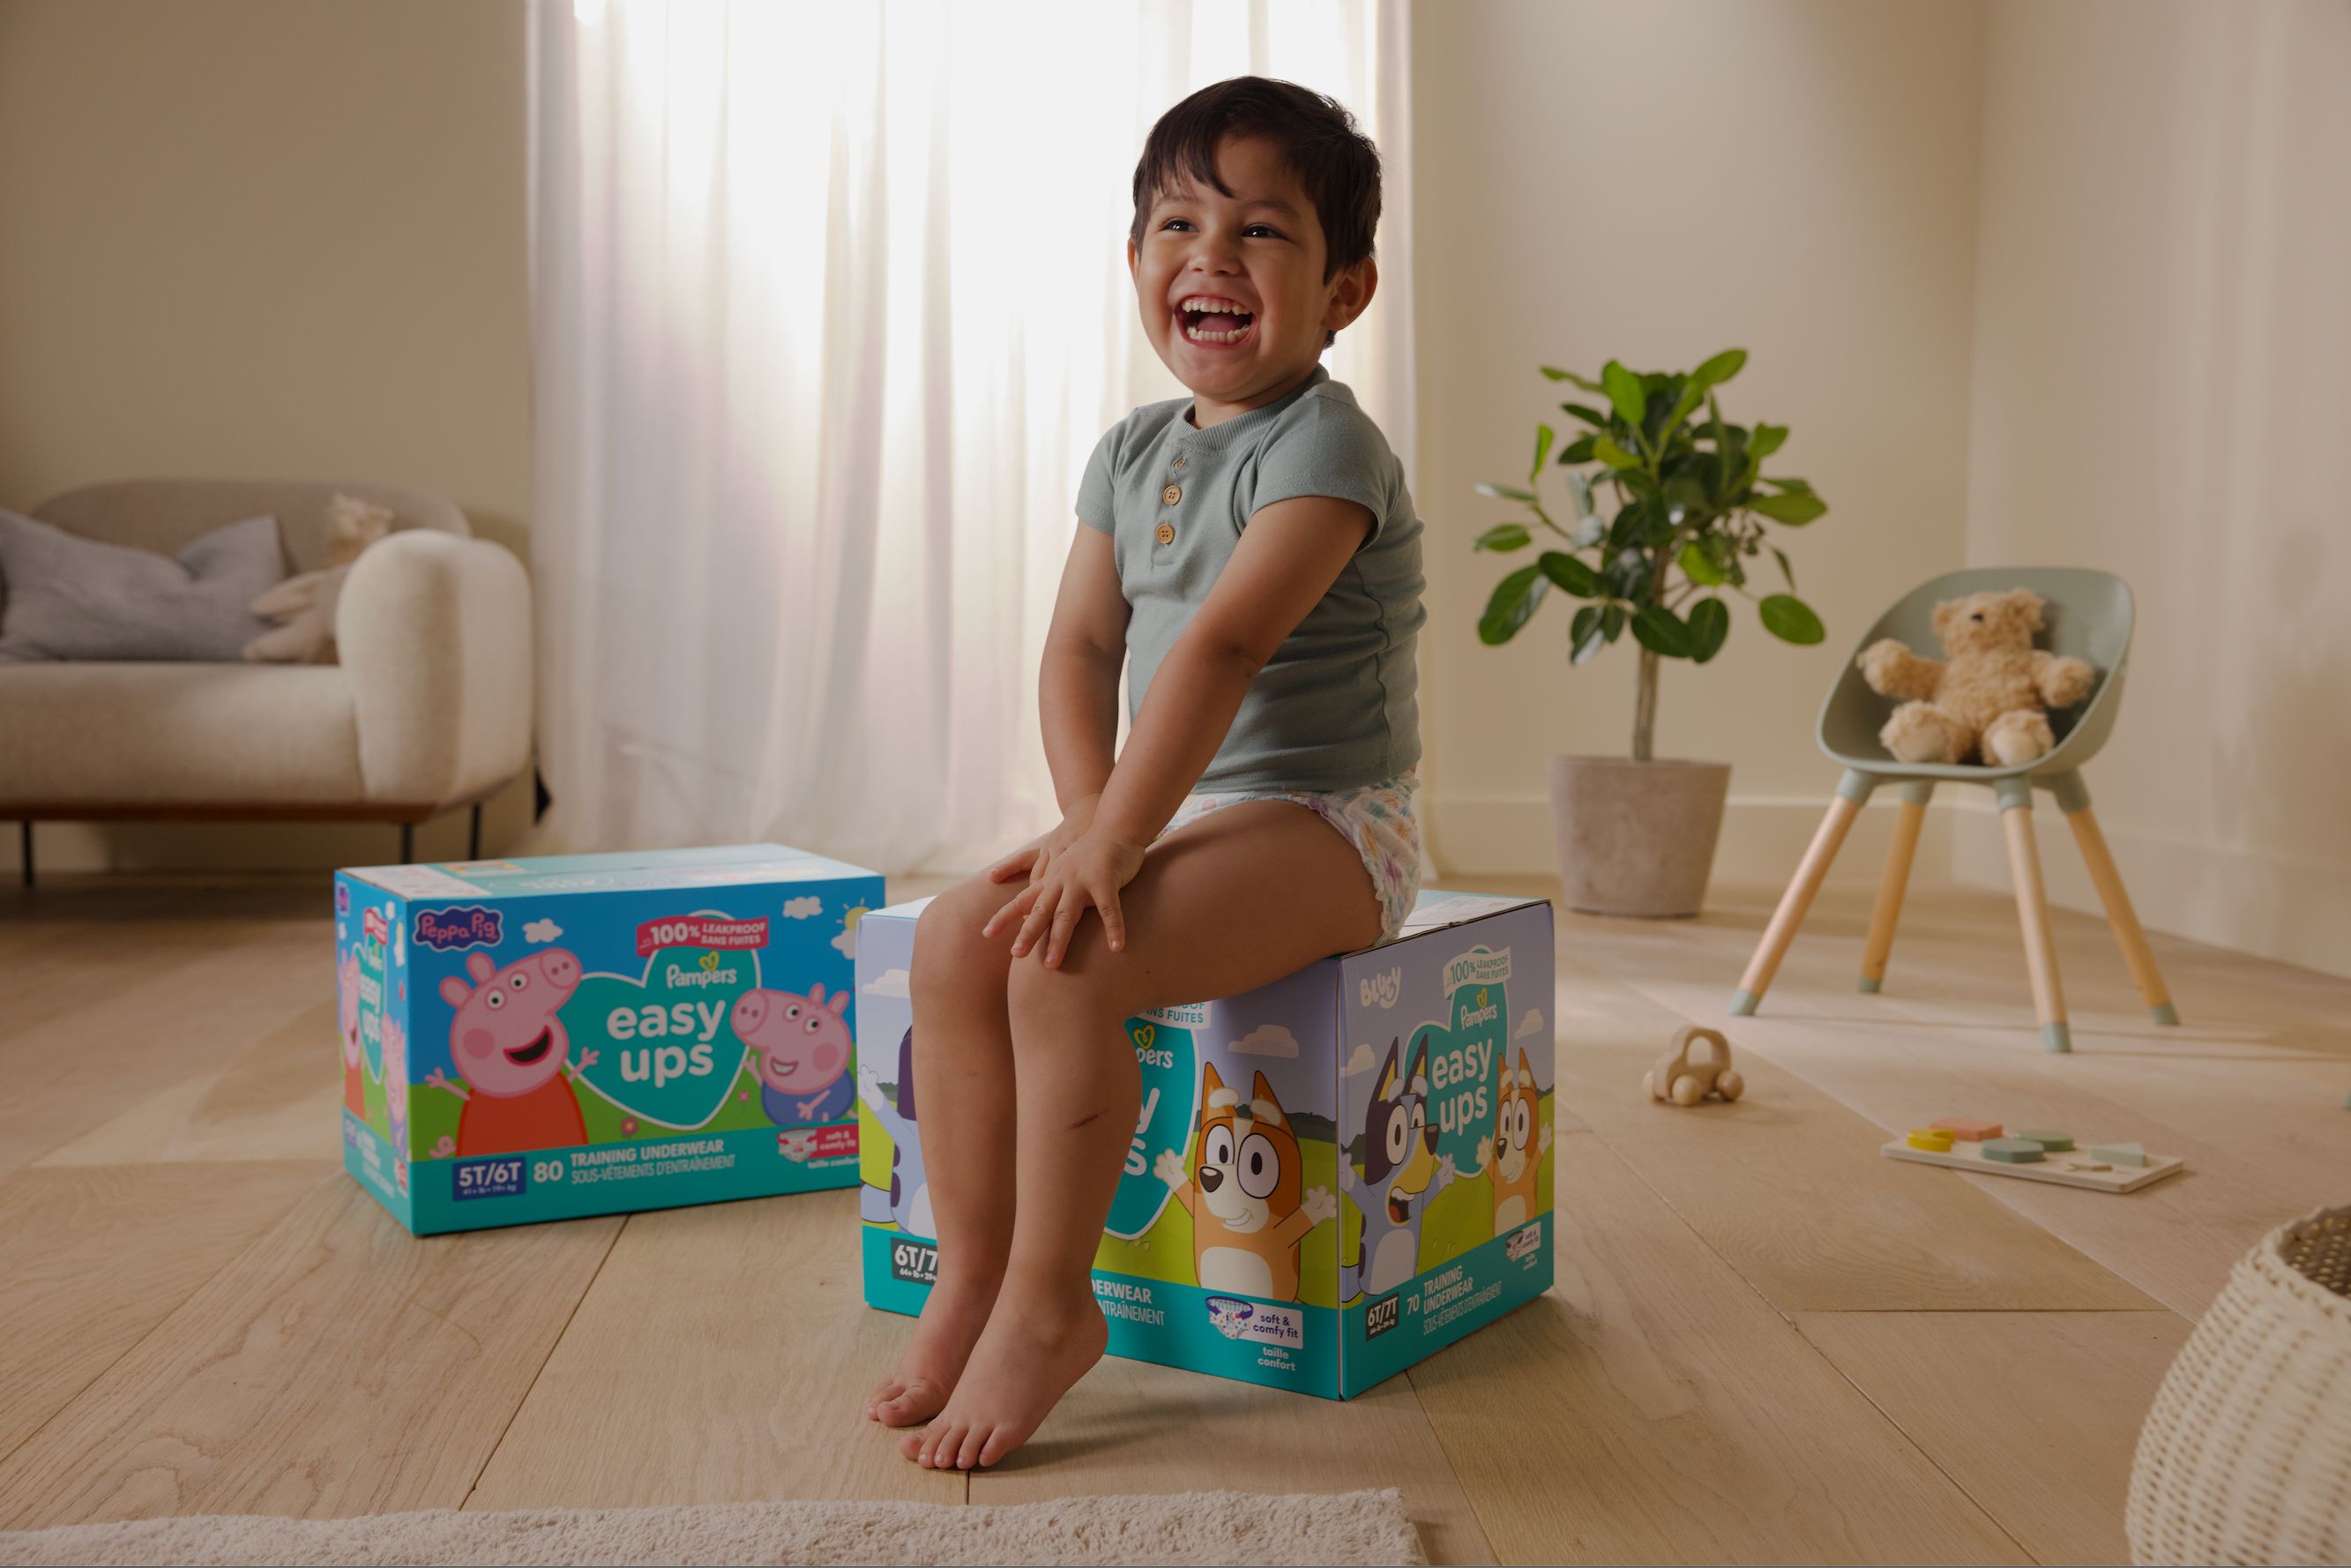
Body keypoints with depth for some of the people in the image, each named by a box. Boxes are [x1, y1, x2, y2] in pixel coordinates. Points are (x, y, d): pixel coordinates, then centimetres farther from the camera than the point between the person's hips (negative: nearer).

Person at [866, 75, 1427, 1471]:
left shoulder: (1325, 443, -14)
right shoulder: (1131, 453, 11)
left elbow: (1222, 645, -25)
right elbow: (1081, 644, 4)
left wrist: (1115, 838, -29)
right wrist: (1088, 816, -13)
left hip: (1325, 825, -7)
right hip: (1180, 813, 8)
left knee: (1065, 968, -27)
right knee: (956, 938, -11)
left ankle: (1049, 1303, -10)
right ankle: (973, 1277, 0)